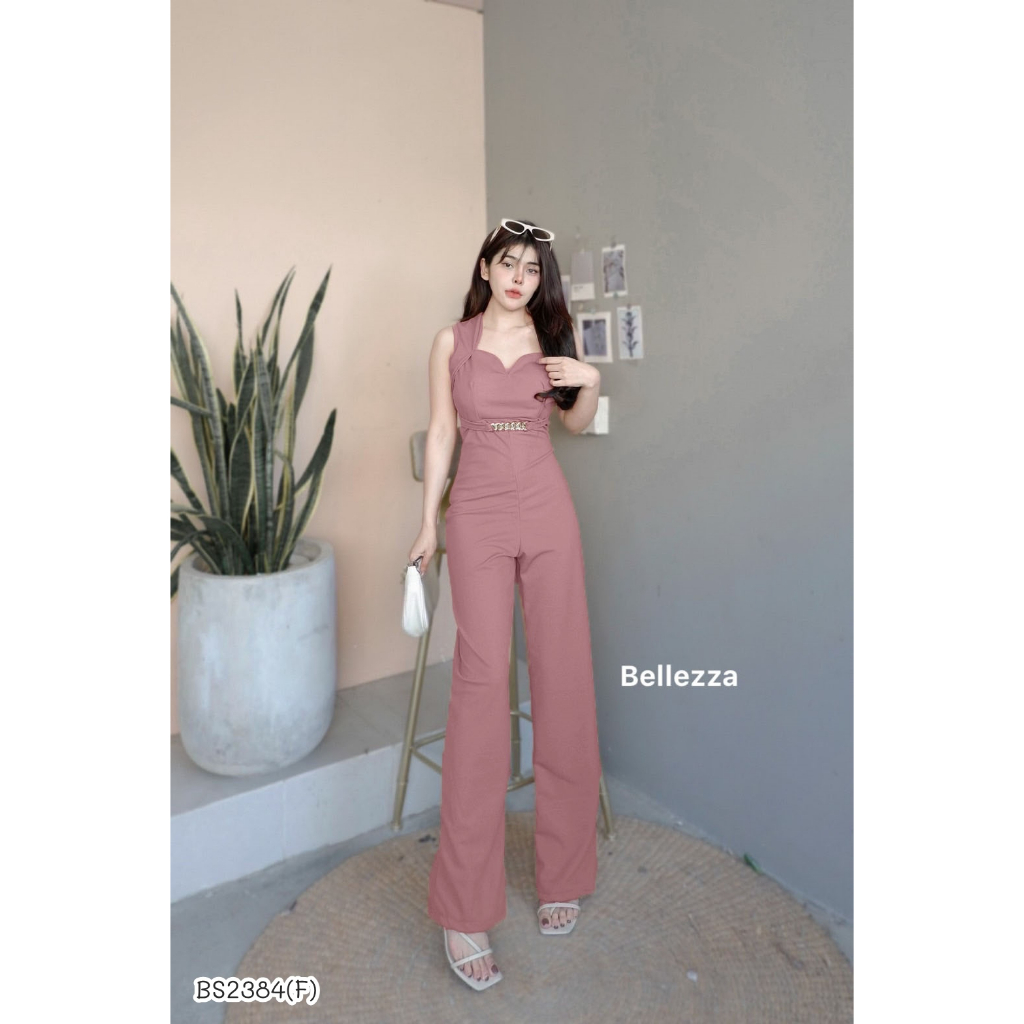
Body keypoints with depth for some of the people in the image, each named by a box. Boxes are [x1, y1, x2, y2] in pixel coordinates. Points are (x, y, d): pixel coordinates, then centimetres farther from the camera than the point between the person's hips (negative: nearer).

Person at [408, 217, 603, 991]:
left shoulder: (554, 338, 9)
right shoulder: (452, 341, 6)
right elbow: (441, 433, 7)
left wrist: (591, 381, -1)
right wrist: (428, 523, 4)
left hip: (547, 512, 2)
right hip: (478, 514, -2)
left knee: (563, 677, 2)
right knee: (482, 680, -9)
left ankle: (564, 873, 20)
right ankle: (465, 911, -1)